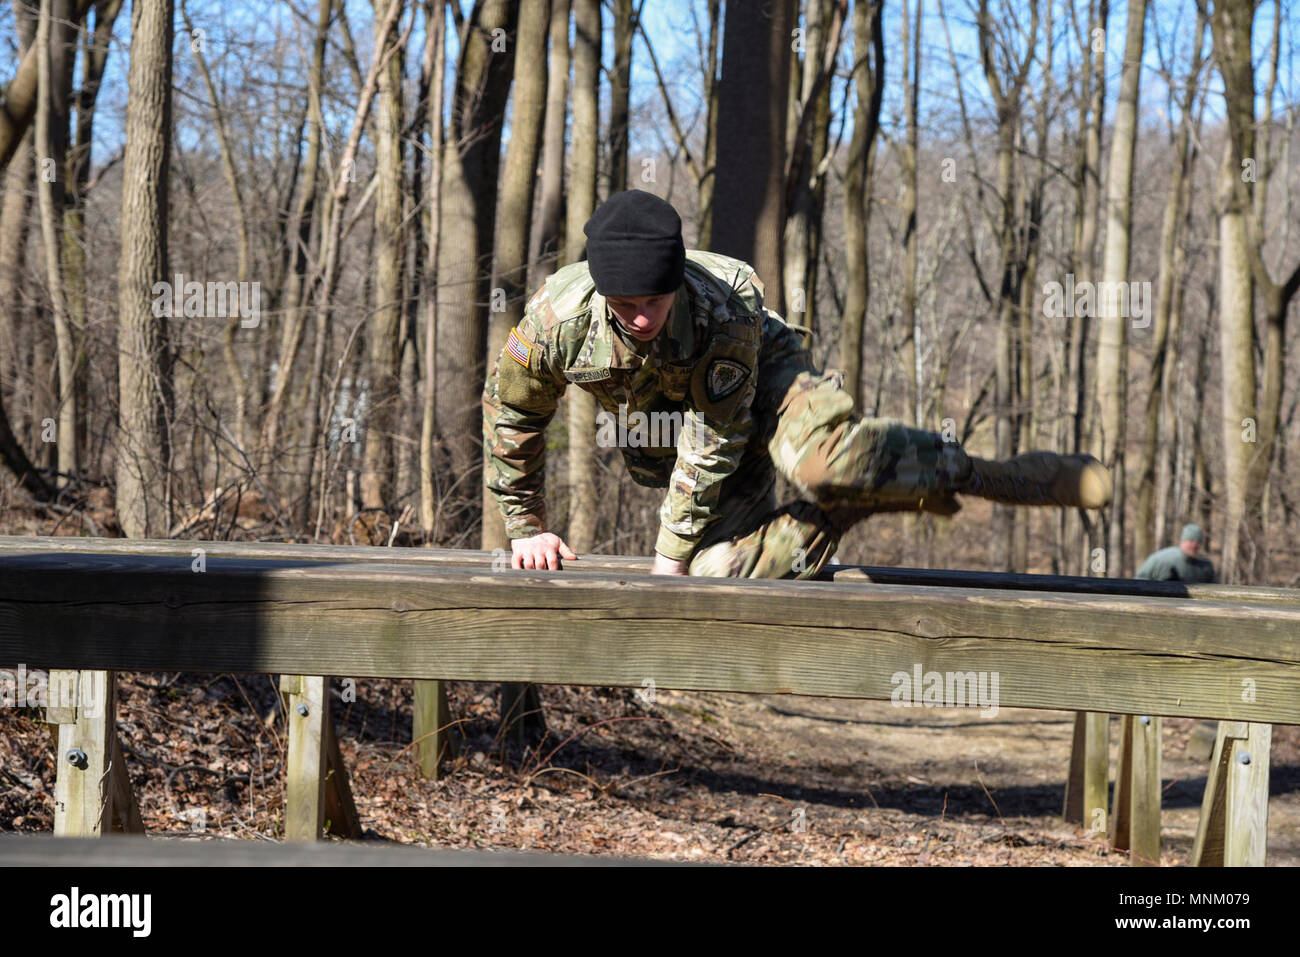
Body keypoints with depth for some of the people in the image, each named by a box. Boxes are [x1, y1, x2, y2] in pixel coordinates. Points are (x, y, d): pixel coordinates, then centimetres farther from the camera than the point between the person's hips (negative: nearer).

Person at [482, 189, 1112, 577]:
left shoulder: (726, 311, -34)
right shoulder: (557, 318, -27)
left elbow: (713, 448, -28)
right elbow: (510, 416, -8)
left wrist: (670, 558, -23)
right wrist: (526, 526, 1)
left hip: (756, 377, -4)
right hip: (661, 442, 4)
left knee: (821, 460, -38)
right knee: (724, 570, -21)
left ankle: (986, 477, -24)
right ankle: (848, 507, -3)